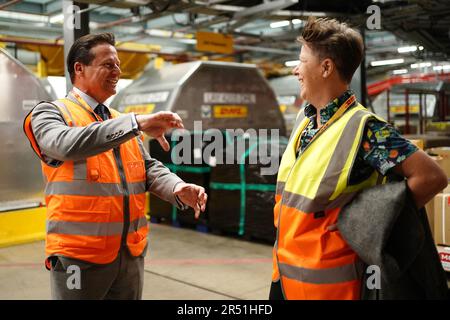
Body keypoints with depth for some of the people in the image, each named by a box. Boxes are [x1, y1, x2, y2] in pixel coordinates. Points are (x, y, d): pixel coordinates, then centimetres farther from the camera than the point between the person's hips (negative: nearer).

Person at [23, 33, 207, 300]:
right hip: (79, 255, -6)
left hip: (132, 252, 6)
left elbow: (149, 168, 7)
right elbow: (68, 144, -27)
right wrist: (137, 123, -31)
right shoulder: (50, 113, -5)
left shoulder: (123, 122, 15)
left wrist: (178, 189, -14)